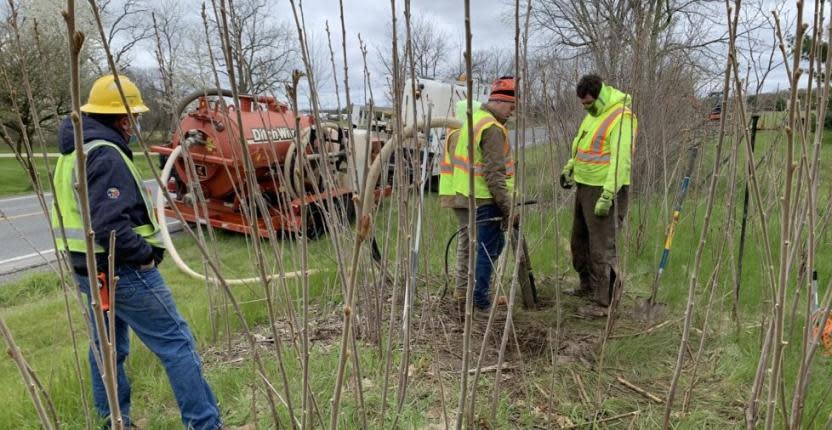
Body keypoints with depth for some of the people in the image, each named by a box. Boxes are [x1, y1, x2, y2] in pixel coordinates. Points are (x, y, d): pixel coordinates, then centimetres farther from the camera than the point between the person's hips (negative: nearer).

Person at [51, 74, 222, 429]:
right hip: (122, 271, -10)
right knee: (177, 344, -4)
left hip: (88, 269, 10)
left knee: (107, 348, 19)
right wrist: (147, 253, -15)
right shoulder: (106, 156, -19)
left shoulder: (73, 154, 12)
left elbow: (81, 213, 17)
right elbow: (111, 227, -28)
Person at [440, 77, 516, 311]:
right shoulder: (492, 128, -14)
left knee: (468, 243, 18)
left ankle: (463, 290, 27)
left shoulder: (472, 121, 18)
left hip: (462, 197, 10)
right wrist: (507, 206, -15)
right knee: (487, 248, -1)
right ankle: (480, 300, 5)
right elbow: (494, 173, -19)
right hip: (483, 199, -10)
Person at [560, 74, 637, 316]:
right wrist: (570, 167, 13)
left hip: (604, 190, -10)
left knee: (602, 246, -7)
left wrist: (607, 196, -28)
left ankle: (605, 301, 2)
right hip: (584, 186, 10)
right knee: (580, 239, 19)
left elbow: (620, 160, -23)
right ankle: (588, 286, 36)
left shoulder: (621, 117, -16)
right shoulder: (593, 114, 14)